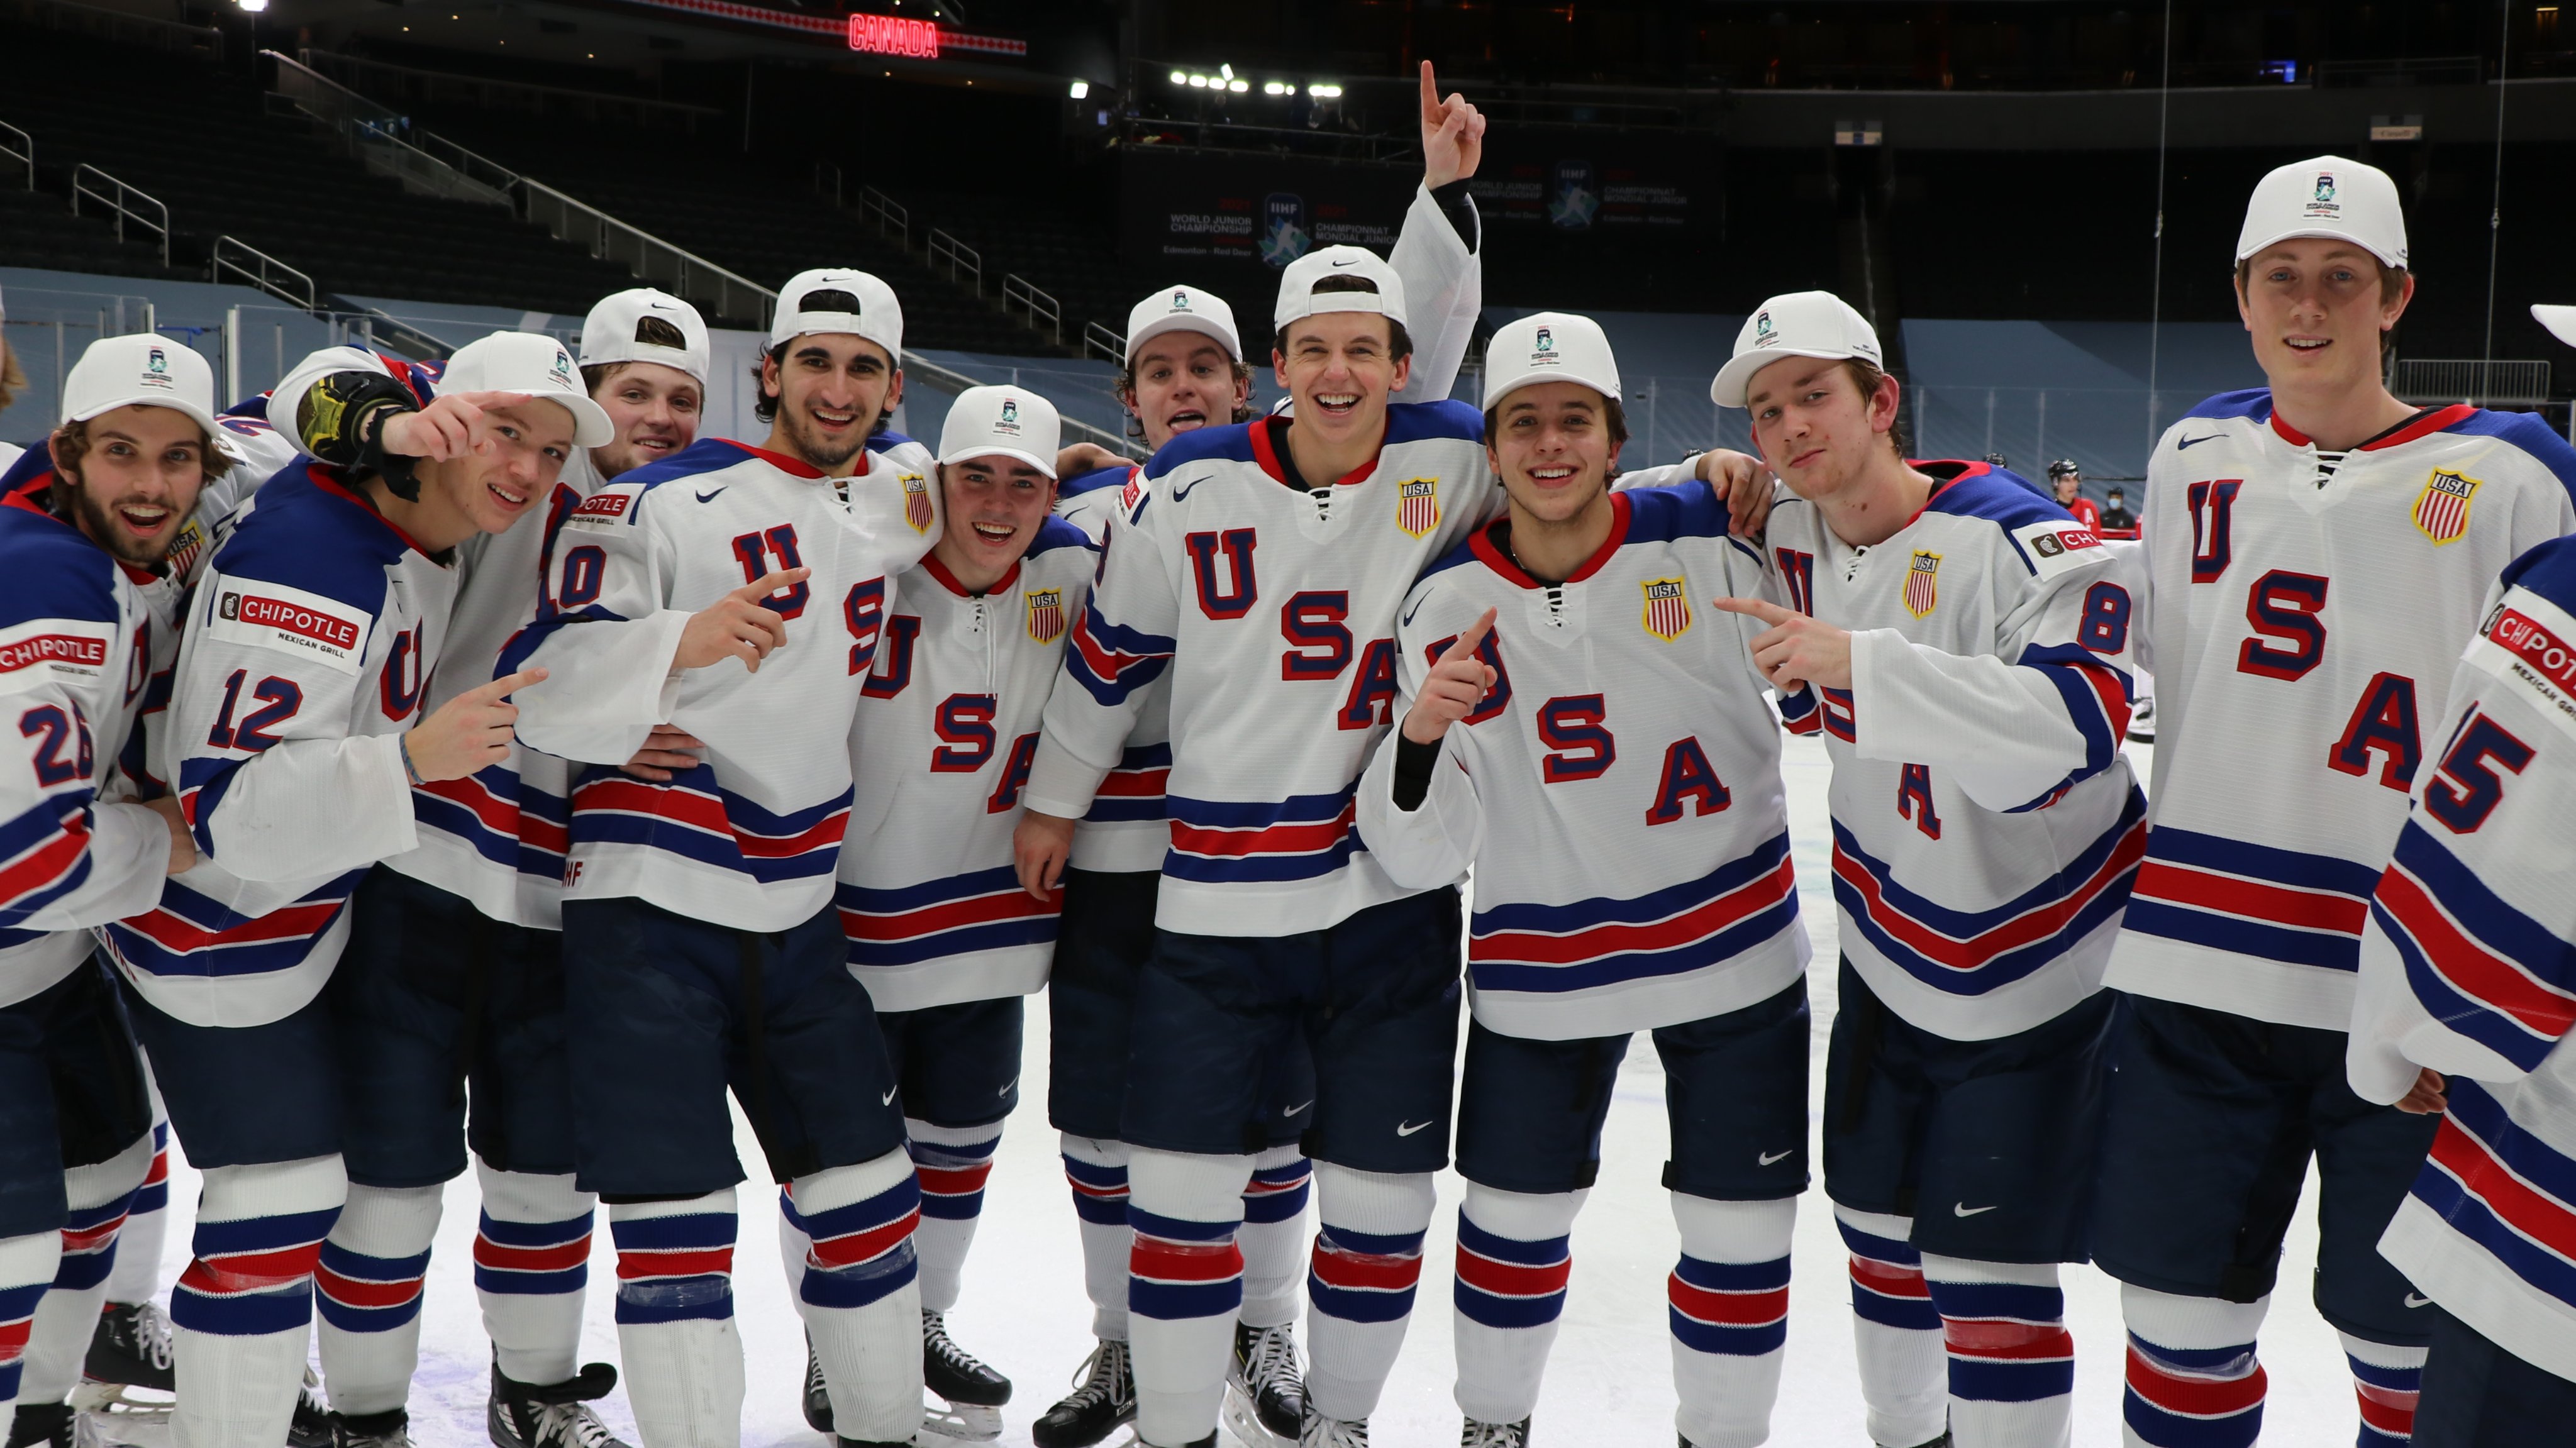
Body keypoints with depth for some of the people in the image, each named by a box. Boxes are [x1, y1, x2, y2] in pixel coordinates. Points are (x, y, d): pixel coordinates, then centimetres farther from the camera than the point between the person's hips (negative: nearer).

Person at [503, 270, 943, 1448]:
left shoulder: (897, 500, 10)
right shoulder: (660, 502, -10)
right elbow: (539, 688, -16)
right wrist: (682, 641, -32)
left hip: (797, 912, 6)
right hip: (649, 906, -6)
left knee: (870, 1194, 12)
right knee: (677, 1218, -5)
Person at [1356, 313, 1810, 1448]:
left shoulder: (1710, 543, -13)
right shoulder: (1447, 605, -8)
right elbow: (1419, 857, -11)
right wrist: (1421, 736, -28)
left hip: (1733, 946, -1)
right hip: (1539, 967, 1)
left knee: (1740, 1225, 8)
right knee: (1514, 1212, 13)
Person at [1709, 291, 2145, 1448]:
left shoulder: (2018, 540, -23)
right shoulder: (1791, 546, -2)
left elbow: (2076, 722, -37)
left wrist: (1860, 659, -41)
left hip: (2040, 951, -7)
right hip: (1889, 948, 7)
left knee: (1986, 1267, -6)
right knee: (1876, 1217, 19)